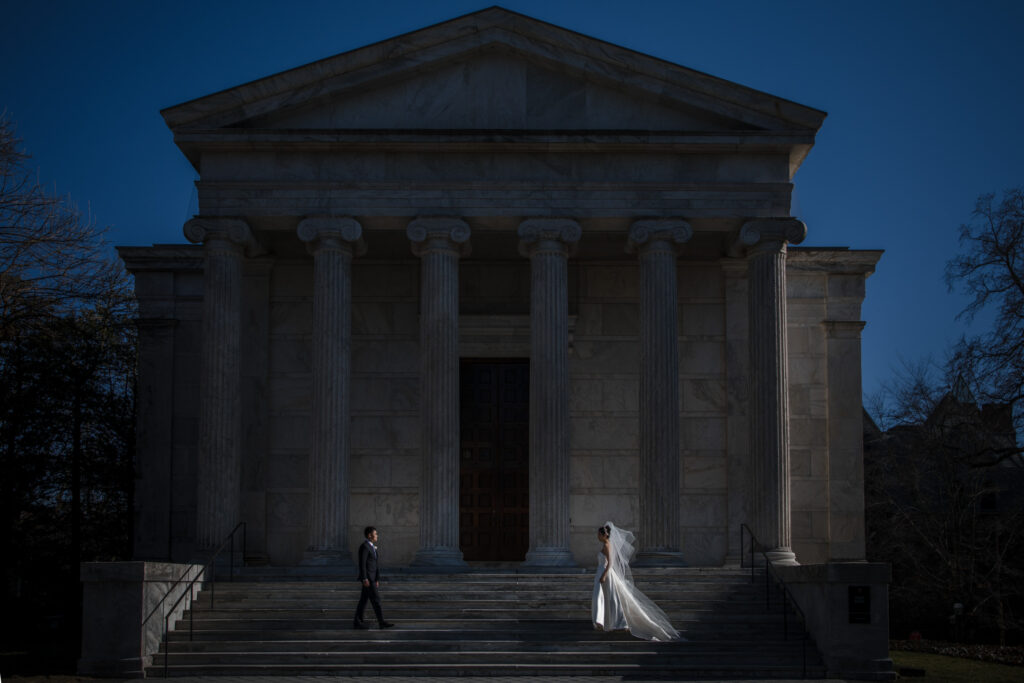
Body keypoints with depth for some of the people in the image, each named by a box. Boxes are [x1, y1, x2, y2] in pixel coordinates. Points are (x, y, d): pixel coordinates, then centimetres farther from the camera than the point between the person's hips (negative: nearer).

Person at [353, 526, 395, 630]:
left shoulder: (372, 547, 16)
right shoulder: (364, 546, -14)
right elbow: (362, 564, -18)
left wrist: (377, 579, 19)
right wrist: (365, 579, -22)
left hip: (372, 577, 10)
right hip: (367, 577, -10)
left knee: (364, 599, 9)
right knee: (375, 599, -8)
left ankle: (357, 621, 12)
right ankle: (381, 622, -7)